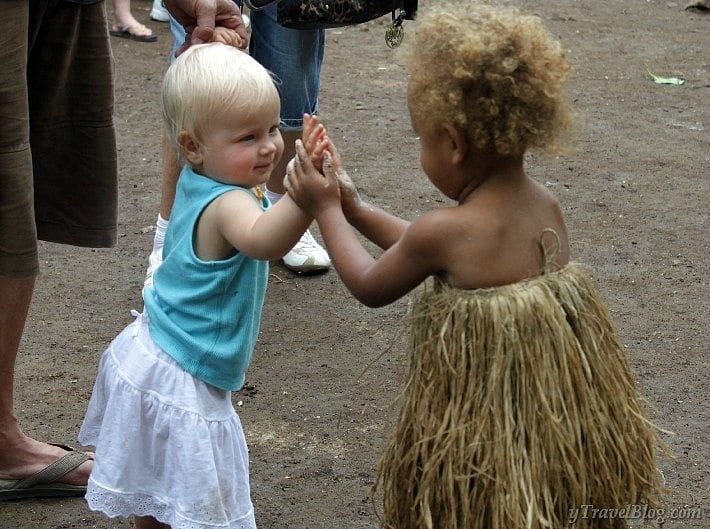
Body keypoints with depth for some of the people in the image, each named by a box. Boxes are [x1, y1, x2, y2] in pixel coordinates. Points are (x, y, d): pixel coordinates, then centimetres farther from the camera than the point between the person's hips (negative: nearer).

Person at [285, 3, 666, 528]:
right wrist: (356, 208, 18)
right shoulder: (547, 206, -3)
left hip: (483, 445, -6)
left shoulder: (443, 231, -24)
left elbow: (371, 287, -3)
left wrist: (326, 210, 10)